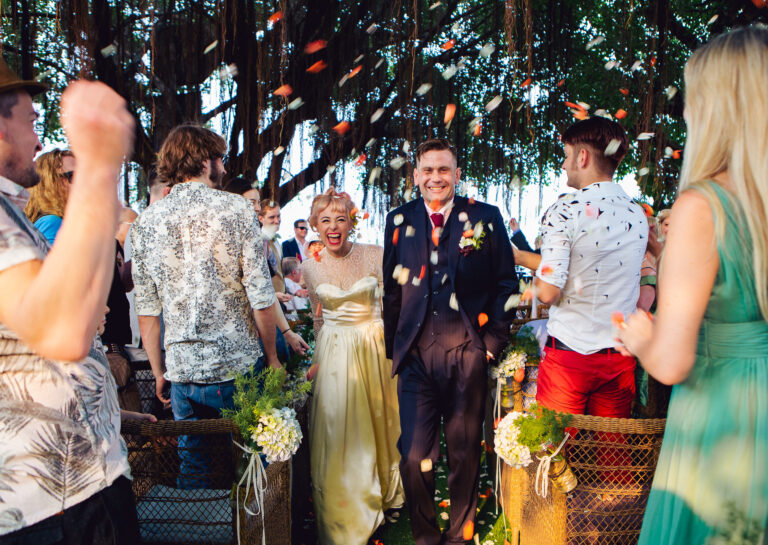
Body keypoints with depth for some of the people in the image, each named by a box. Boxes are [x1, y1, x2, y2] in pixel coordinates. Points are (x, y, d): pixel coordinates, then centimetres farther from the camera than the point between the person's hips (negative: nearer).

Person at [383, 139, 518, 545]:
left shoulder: (486, 218, 3)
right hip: (415, 355, 1)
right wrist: (393, 347, 7)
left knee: (465, 453, 13)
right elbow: (391, 289, 10)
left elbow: (506, 284, 5)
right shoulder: (399, 220, 8)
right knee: (413, 457, 2)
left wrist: (493, 340, -2)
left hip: (468, 353, 0)